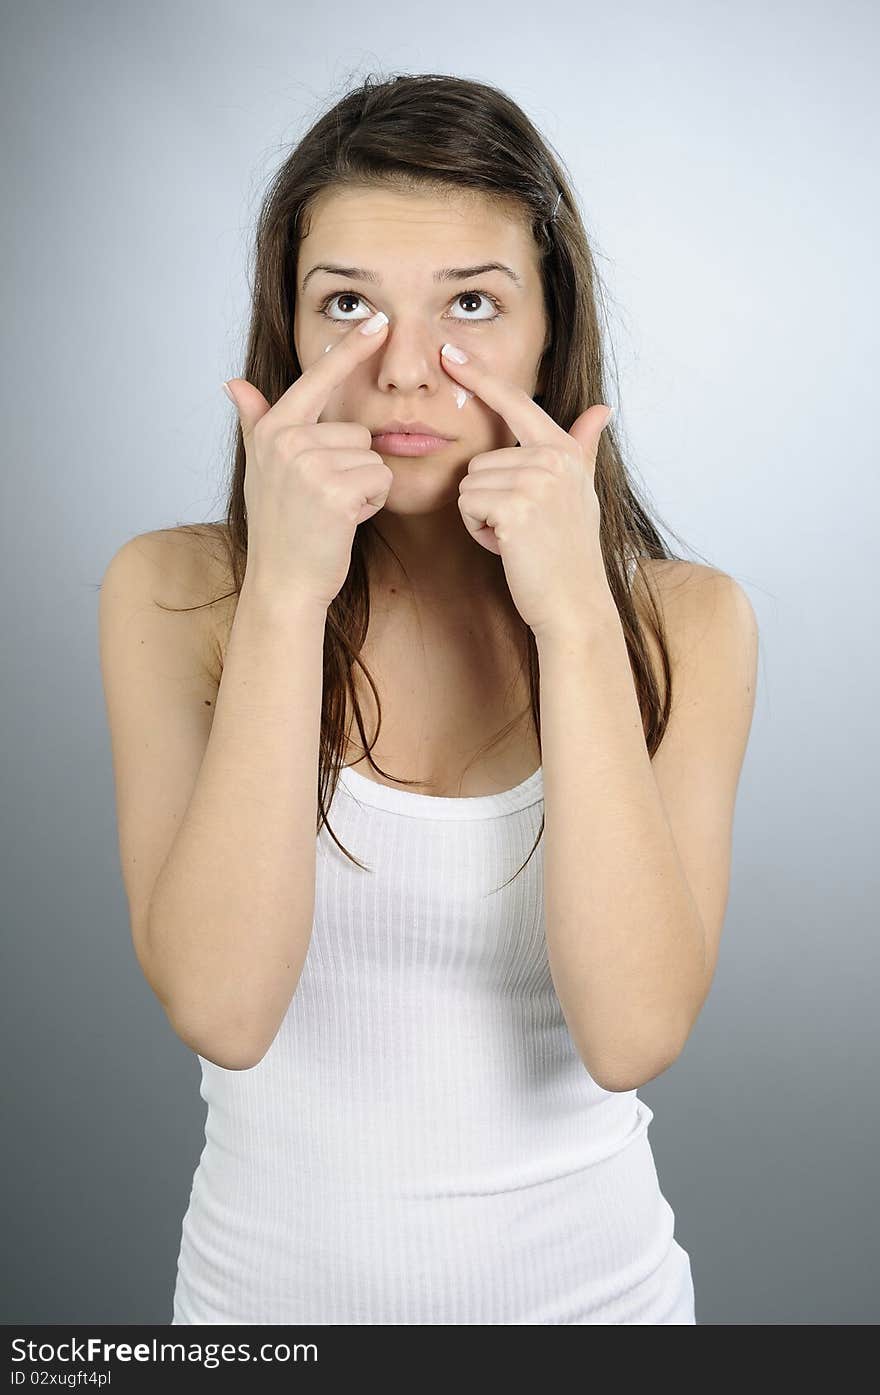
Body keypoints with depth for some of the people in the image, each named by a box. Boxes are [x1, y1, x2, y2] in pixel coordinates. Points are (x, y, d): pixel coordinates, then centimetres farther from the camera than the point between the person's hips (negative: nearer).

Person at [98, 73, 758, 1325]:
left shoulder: (683, 620, -11)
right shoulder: (172, 595, -12)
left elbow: (634, 1035, -22)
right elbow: (220, 1010, -23)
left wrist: (573, 615, -26)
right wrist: (286, 593, -27)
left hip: (586, 1275, 0)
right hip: (271, 1278, 1)